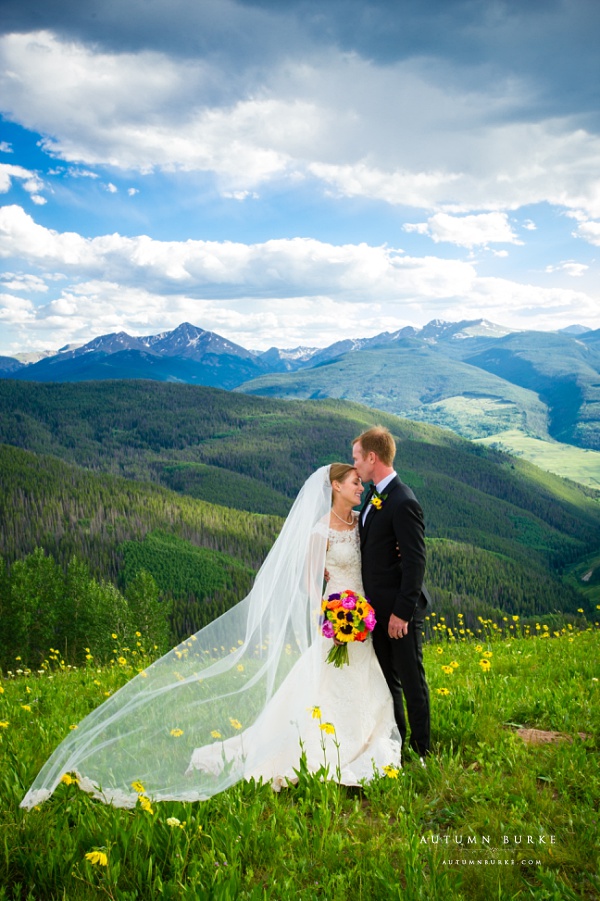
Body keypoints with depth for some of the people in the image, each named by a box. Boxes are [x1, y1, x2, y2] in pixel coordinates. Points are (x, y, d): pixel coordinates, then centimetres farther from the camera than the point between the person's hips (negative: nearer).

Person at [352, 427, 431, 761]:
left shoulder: (403, 502, -21)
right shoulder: (375, 495, 7)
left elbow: (415, 561, -22)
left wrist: (402, 612, -21)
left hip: (401, 608, -9)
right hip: (379, 607, 9)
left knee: (411, 680, 6)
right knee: (387, 679, 20)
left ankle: (421, 749, 22)